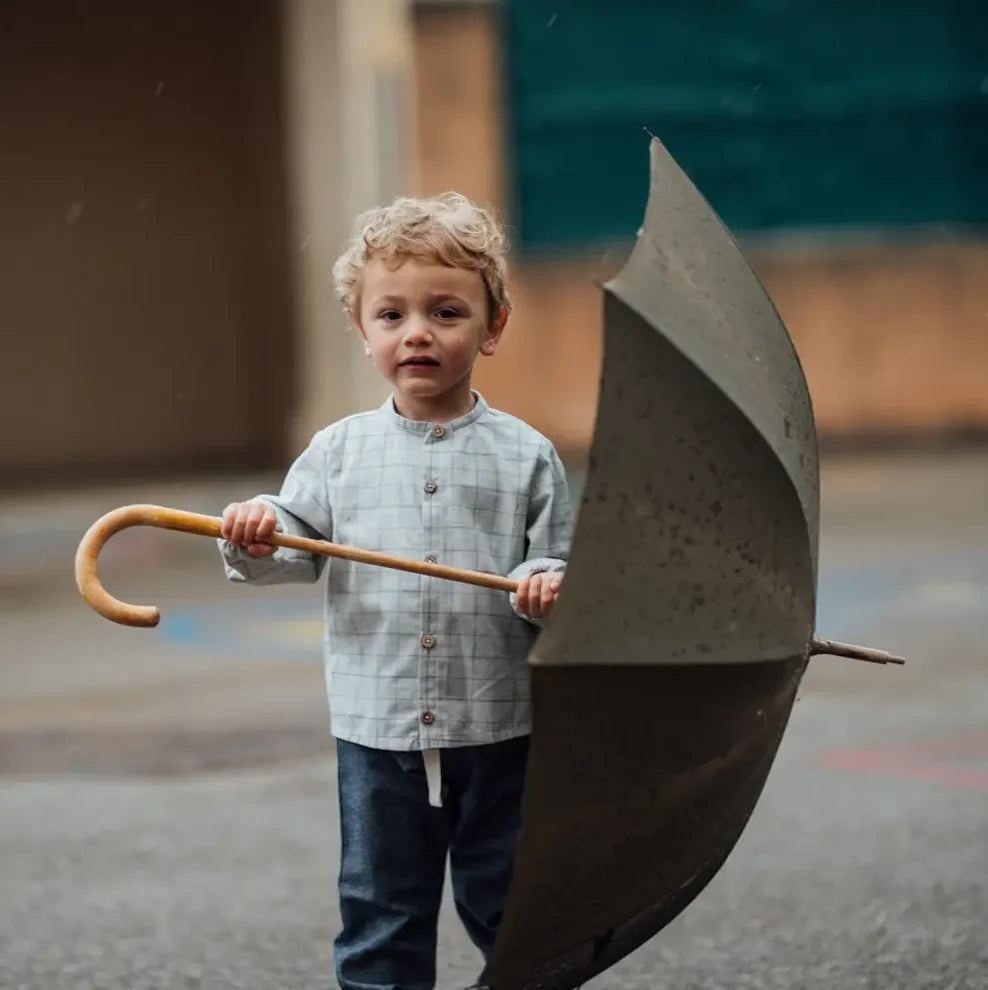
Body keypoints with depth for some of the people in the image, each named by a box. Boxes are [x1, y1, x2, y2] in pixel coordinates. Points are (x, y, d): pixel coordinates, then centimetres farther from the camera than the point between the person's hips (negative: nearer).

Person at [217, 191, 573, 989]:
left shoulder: (526, 456, -2)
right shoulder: (340, 452, 3)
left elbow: (557, 561, -1)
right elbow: (299, 545, 4)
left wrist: (550, 587, -23)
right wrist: (258, 541, -18)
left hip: (499, 728, -2)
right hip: (378, 730, 2)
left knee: (510, 910, 10)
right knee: (382, 918, 9)